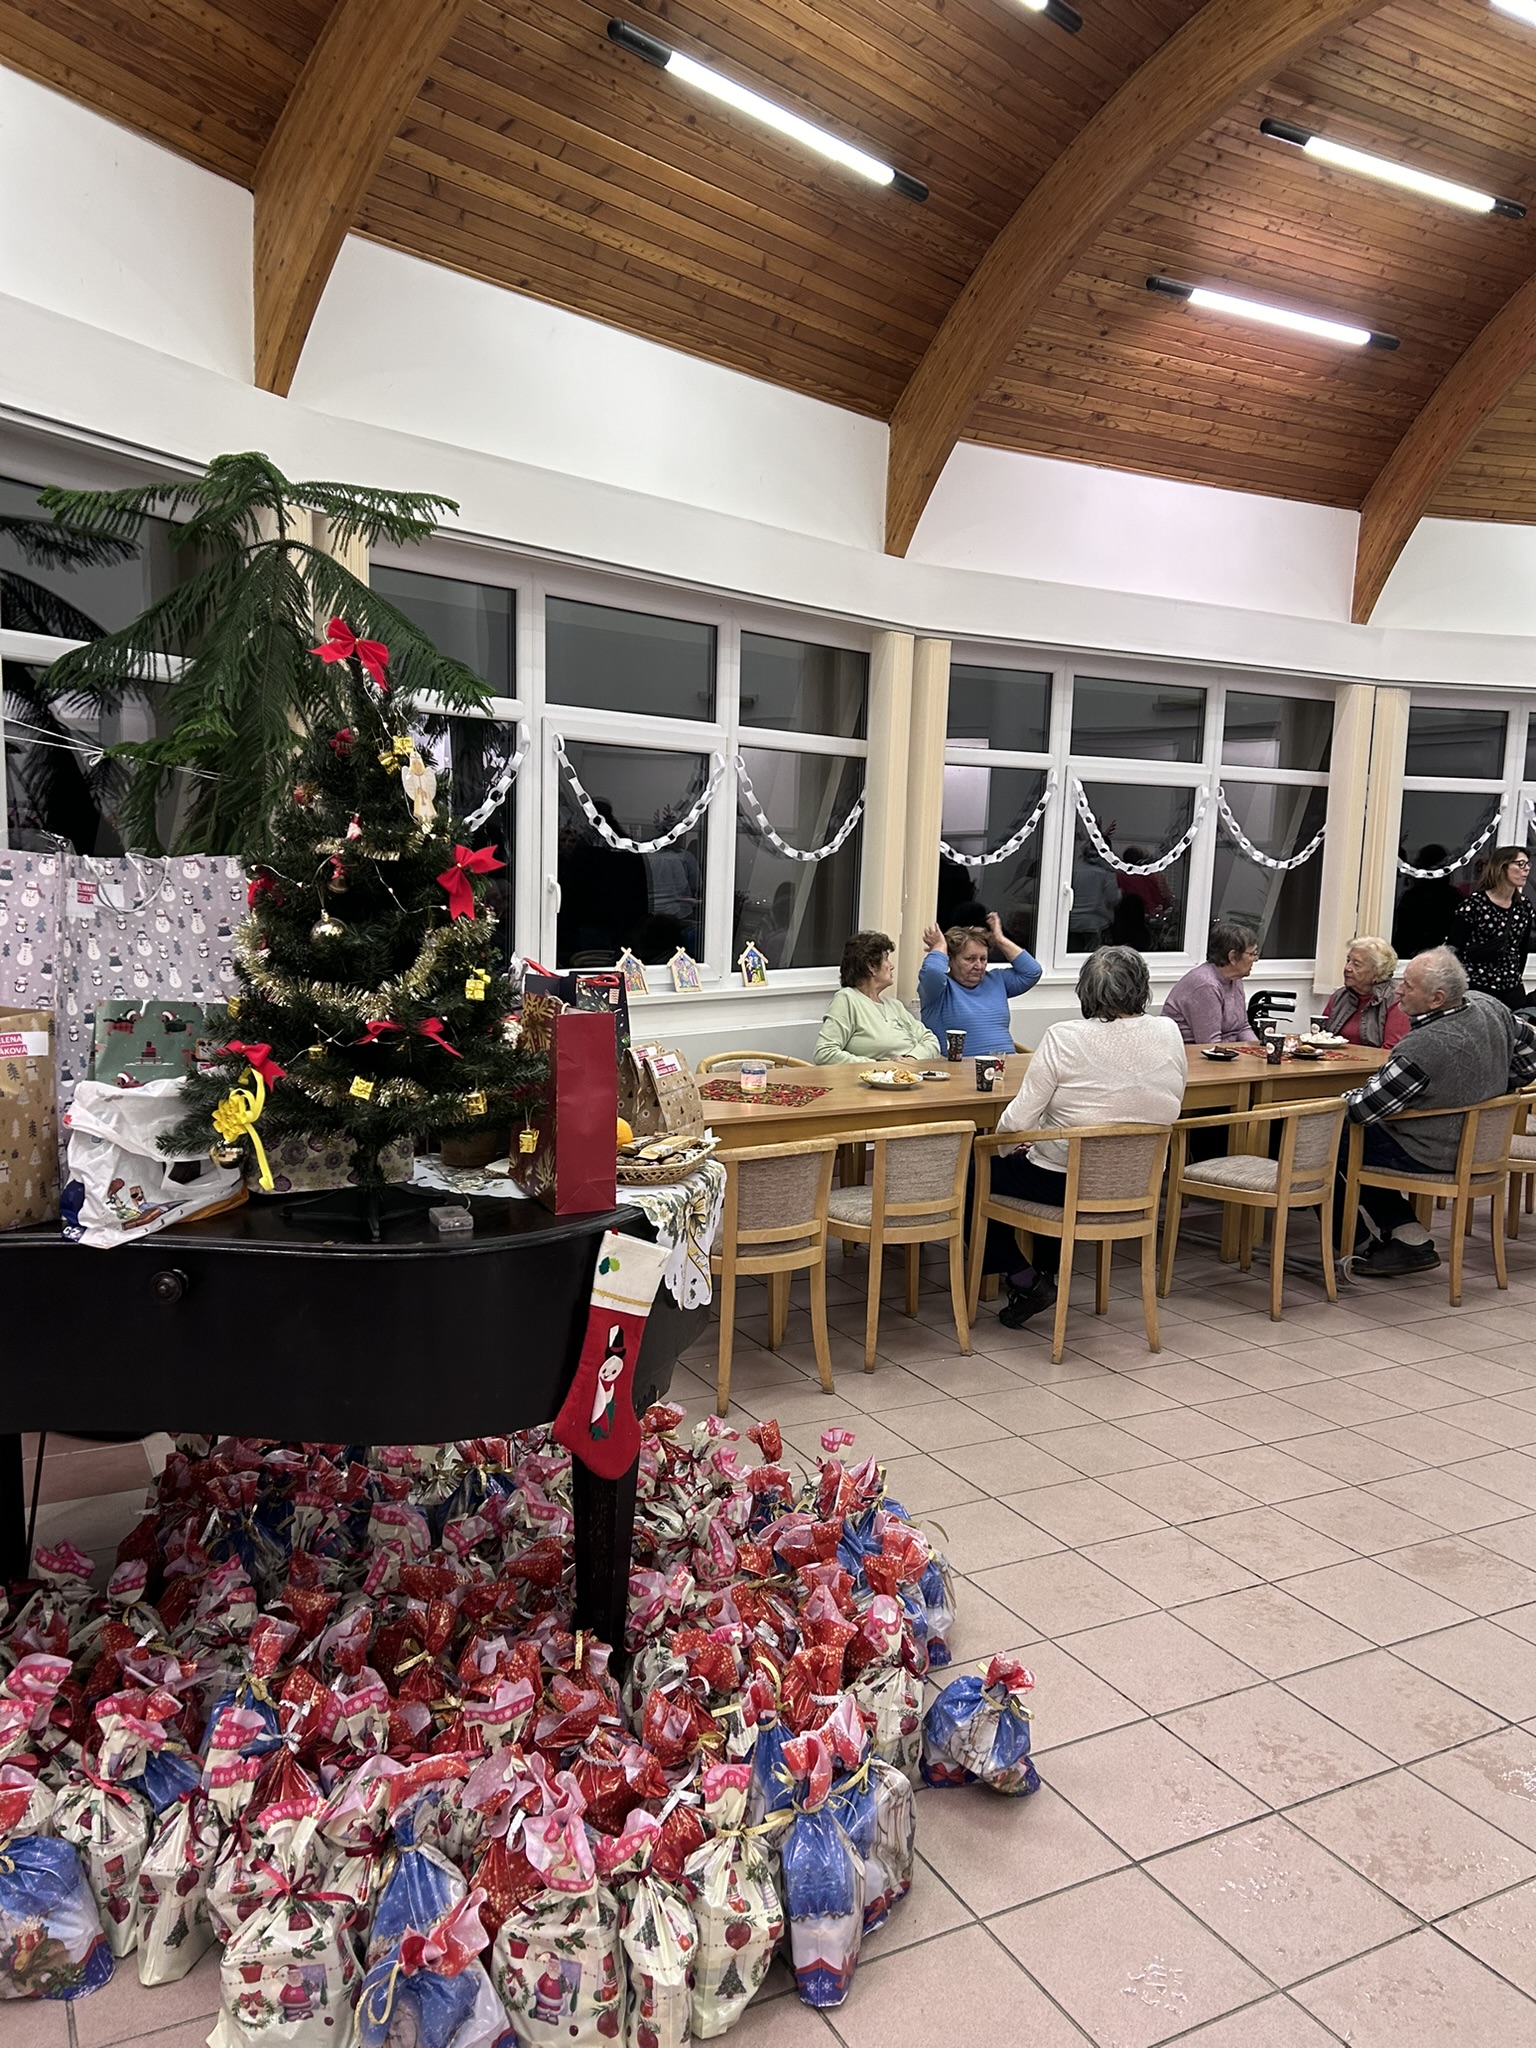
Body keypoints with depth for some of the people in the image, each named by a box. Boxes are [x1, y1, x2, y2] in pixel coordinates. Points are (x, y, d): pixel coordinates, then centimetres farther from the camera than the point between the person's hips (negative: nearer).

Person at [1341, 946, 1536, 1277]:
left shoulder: (1421, 1049, -32)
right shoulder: (1488, 1006, -8)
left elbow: (1364, 1109, -25)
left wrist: (1341, 1100, -3)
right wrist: (1489, 1092, 19)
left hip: (1433, 1157, -9)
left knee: (1335, 1142, 4)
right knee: (1372, 1135, 23)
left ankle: (1409, 1241, 8)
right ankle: (1405, 1235, 21)